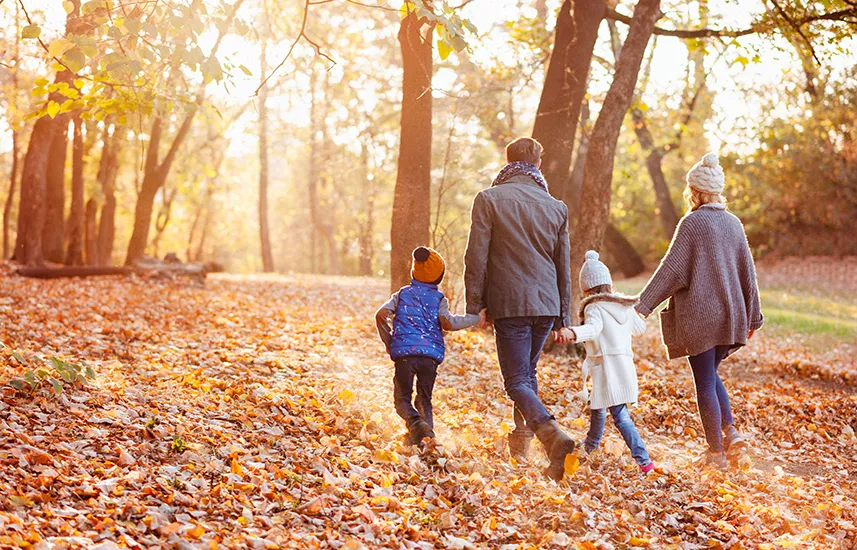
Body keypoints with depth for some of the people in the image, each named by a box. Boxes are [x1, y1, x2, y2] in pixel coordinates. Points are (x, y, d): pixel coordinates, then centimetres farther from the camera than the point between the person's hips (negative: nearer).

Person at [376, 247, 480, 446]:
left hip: (404, 352, -1)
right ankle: (428, 427, -9)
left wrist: (388, 342, 16)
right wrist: (475, 318, 6)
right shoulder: (439, 298, 10)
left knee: (402, 399, 5)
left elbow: (381, 314, 4)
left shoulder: (402, 294, 15)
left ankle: (415, 422, -24)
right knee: (424, 399, 14)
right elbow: (447, 323, -6)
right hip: (431, 355, 1)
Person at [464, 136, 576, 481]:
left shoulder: (489, 200, -4)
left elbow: (476, 257, -8)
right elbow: (564, 267, 12)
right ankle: (521, 442, 27)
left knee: (517, 382, -4)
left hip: (508, 303, -5)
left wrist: (476, 305, -1)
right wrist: (563, 317, 18)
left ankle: (554, 437, -26)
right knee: (528, 372, 22)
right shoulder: (556, 207, 8)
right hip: (547, 304, 5)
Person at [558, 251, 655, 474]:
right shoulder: (625, 305, 12)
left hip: (607, 367, -8)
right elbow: (640, 328, 26)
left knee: (620, 416, -3)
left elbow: (594, 328, -31)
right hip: (626, 365, 8)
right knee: (597, 407, 19)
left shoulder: (594, 308, -10)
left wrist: (573, 333, -48)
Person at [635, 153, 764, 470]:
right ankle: (730, 432, 7)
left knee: (705, 382, 1)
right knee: (711, 375, 21)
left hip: (698, 315, -6)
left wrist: (644, 305, -12)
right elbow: (748, 273, 12)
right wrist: (753, 316, 20)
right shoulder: (734, 224, 8)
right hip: (729, 314, 6)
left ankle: (716, 453, 5)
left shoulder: (692, 222, -9)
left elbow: (672, 269, -14)